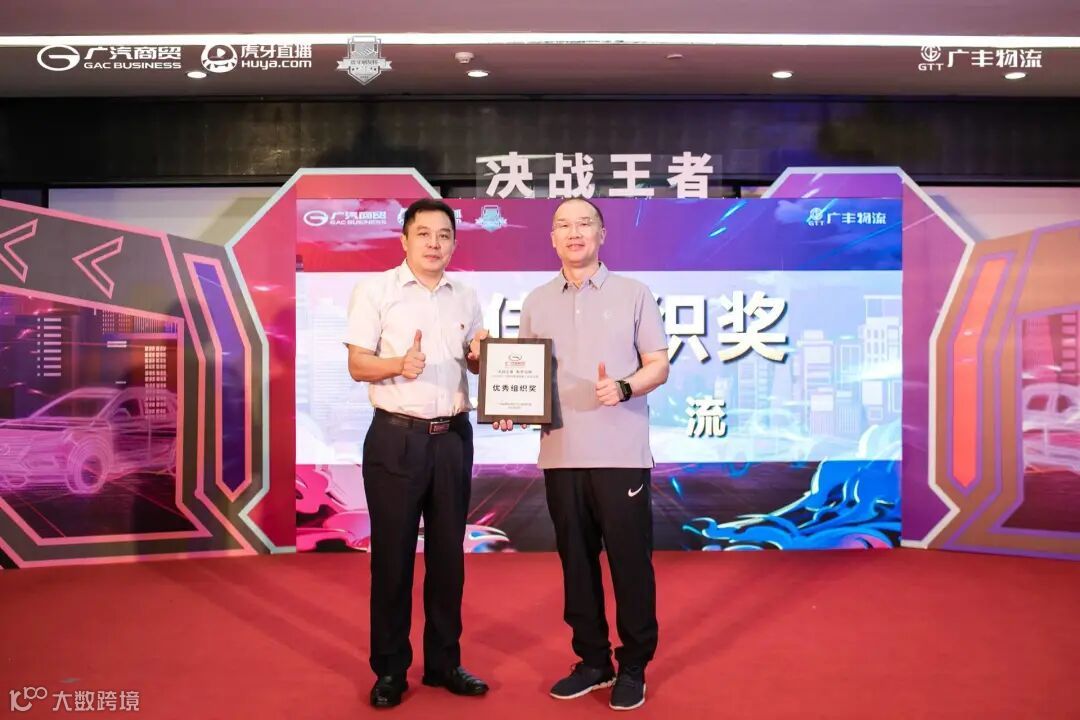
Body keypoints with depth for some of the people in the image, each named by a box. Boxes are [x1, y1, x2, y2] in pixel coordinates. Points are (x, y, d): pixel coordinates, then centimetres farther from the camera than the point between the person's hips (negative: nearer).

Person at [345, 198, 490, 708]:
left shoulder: (466, 297, 11)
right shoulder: (375, 291, -3)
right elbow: (357, 365, -6)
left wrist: (484, 357, -6)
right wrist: (399, 365, -25)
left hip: (454, 437, 4)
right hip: (396, 438, -4)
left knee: (448, 553, 11)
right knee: (392, 554, 4)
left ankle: (444, 661, 25)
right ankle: (390, 670, 18)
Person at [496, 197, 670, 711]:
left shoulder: (633, 293, 2)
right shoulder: (537, 302, 11)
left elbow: (659, 365, 1)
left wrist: (625, 387, -18)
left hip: (621, 453, -3)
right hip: (561, 454, 3)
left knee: (630, 561, 2)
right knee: (576, 560, 10)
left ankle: (633, 666, 18)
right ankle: (592, 660, 25)